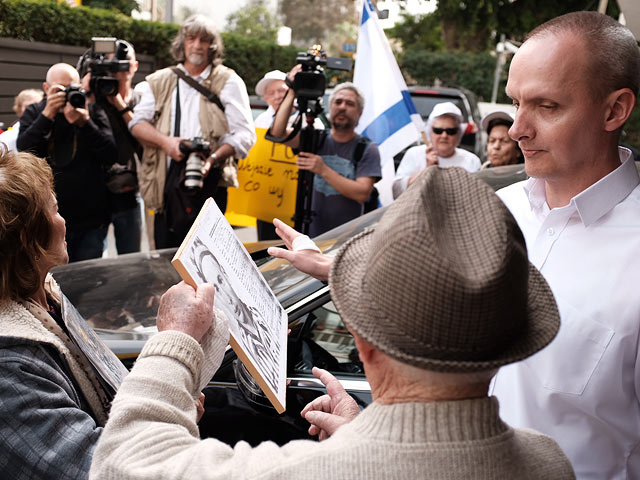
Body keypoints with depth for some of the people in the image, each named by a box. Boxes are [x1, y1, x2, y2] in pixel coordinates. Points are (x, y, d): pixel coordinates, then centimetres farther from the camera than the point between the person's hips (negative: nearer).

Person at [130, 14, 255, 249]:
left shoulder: (228, 82, 8)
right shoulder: (159, 81, 18)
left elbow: (244, 134, -2)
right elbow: (138, 123, 11)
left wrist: (214, 157, -18)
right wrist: (166, 142, -9)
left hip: (208, 179, -3)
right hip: (167, 179, 3)